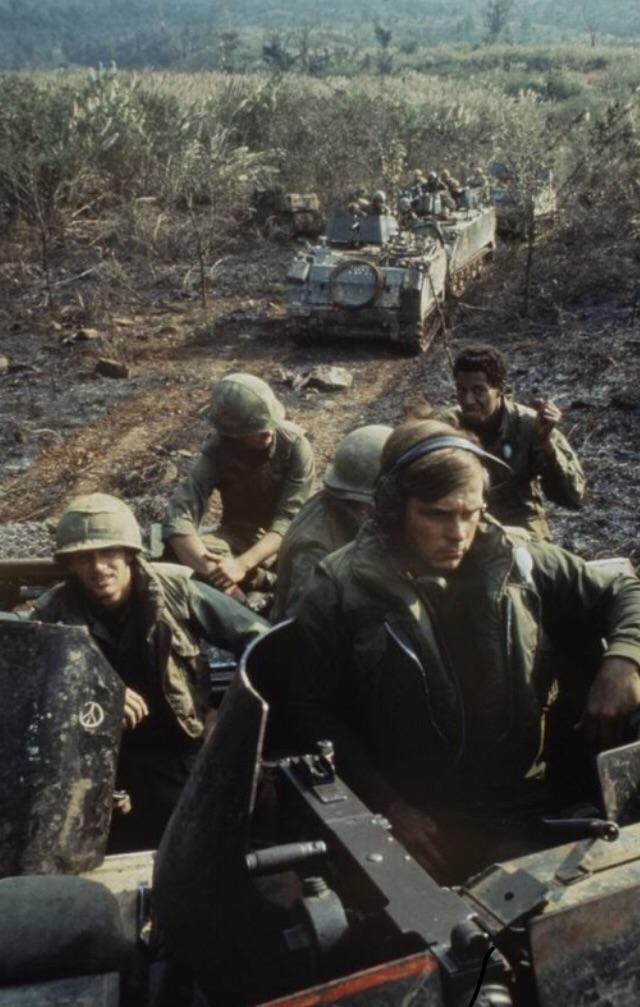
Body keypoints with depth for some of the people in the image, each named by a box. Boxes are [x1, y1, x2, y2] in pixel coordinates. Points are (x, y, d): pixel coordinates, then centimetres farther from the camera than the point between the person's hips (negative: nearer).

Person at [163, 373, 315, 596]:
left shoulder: (295, 444, -19)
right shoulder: (218, 449, -16)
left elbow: (290, 519, -23)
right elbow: (179, 513, -26)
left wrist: (242, 565, -38)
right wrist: (210, 569, -43)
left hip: (283, 540, 0)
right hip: (237, 537, 1)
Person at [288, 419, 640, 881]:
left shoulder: (519, 563, 1)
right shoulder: (340, 590, -7)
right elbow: (314, 714, -5)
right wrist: (389, 806, -12)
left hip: (528, 805, 3)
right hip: (417, 820, -3)